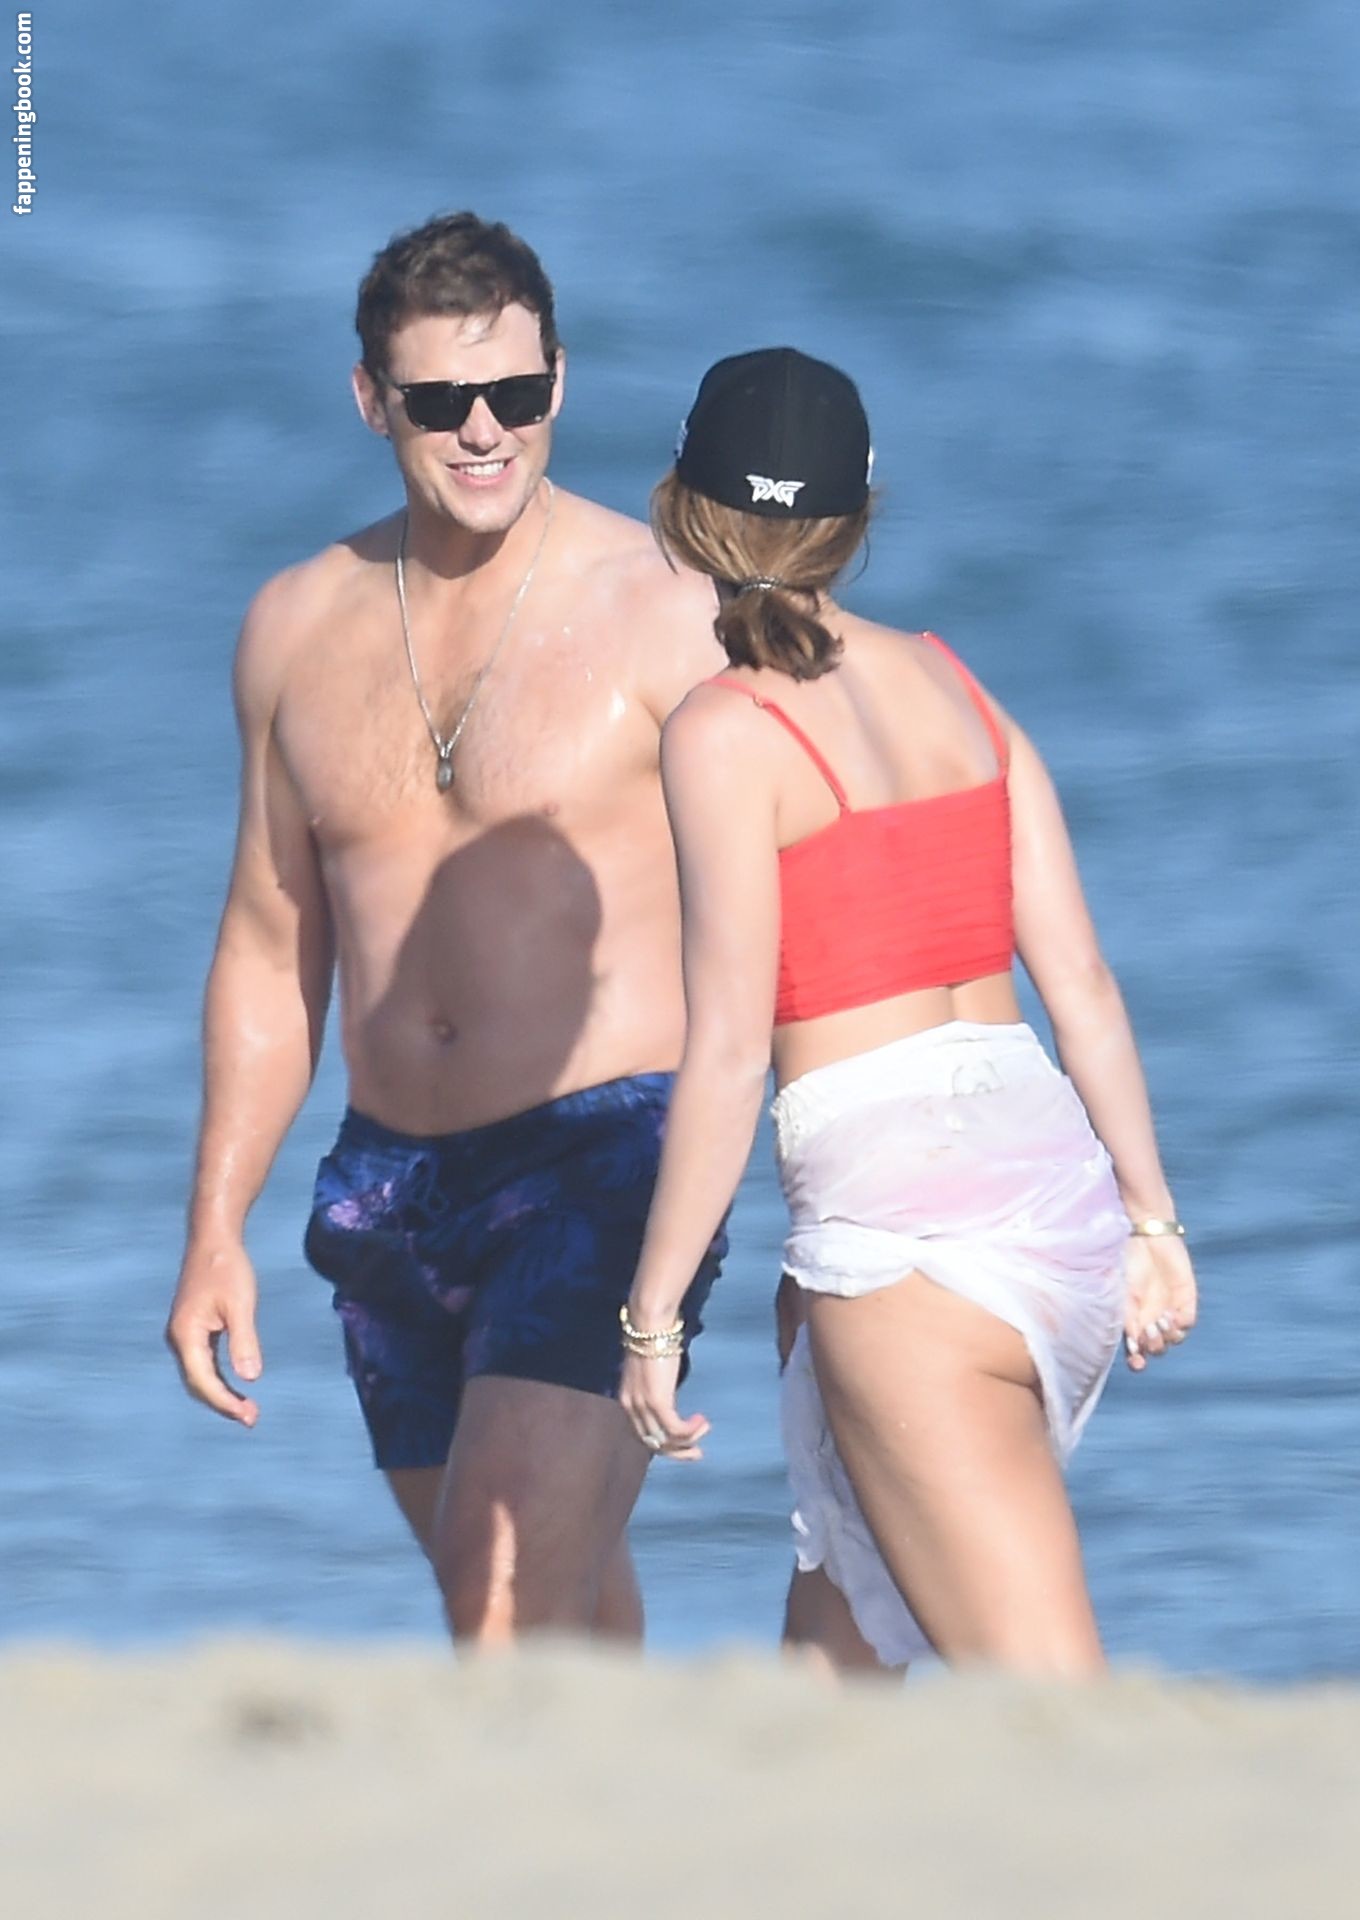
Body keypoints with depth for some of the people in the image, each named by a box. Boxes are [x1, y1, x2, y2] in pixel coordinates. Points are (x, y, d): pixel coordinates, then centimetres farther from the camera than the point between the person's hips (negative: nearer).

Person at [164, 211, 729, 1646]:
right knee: (562, 1603, 14)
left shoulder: (666, 612, -7)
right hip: (390, 1190, 6)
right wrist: (214, 1232, 12)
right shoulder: (298, 629, 9)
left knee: (513, 1592, -19)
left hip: (603, 1164, -6)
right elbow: (270, 949, 17)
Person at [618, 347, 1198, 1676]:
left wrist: (653, 1312, -3)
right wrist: (1151, 1217, 18)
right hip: (1056, 1173, 8)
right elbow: (1082, 985, 11)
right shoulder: (952, 685, 12)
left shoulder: (727, 731, -7)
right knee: (837, 1634, 22)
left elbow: (729, 1055, -10)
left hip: (903, 1218, -8)